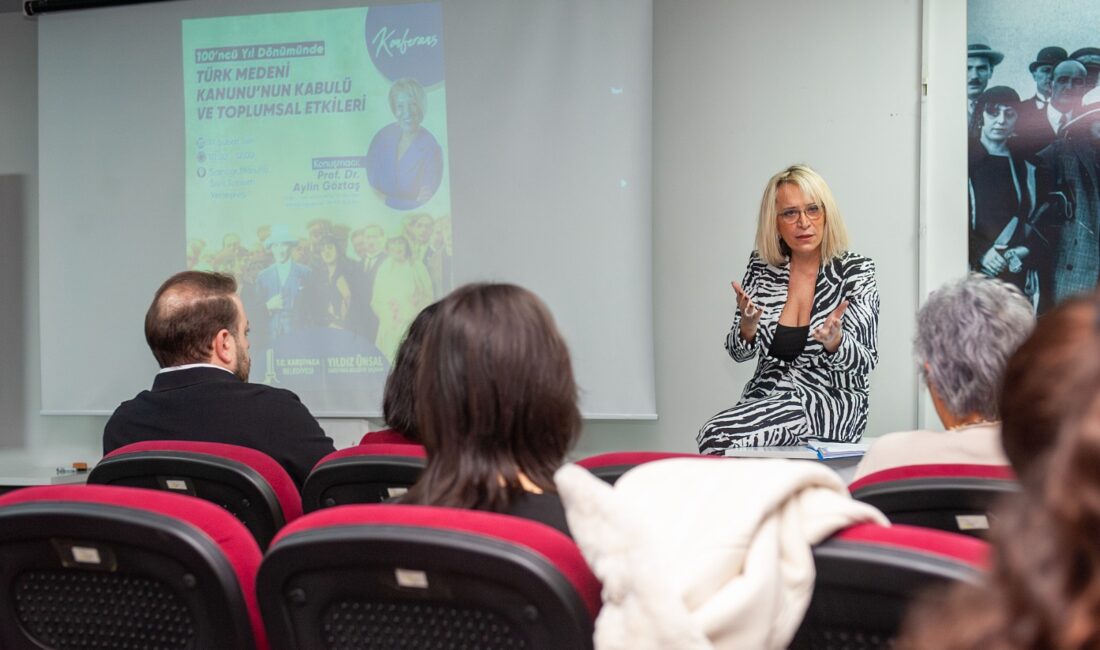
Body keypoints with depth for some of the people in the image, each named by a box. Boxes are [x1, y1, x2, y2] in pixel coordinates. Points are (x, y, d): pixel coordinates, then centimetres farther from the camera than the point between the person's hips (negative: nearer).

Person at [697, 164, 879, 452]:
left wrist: (834, 341, -28)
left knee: (717, 436, -28)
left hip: (833, 402, -4)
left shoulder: (855, 271, -5)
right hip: (765, 396, 4)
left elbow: (865, 362, -7)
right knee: (718, 436, -31)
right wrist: (748, 328, -14)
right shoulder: (761, 266, 5)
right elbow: (739, 352, 9)